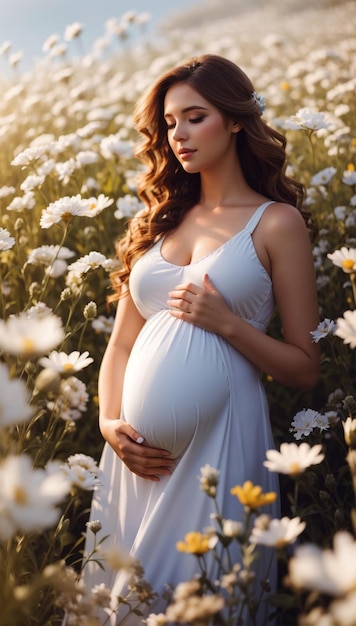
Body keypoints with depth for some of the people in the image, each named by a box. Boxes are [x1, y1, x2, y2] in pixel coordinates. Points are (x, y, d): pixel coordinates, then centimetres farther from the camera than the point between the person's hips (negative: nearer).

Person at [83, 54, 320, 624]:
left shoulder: (277, 222, 0)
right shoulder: (159, 221, 13)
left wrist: (227, 322, -13)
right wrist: (110, 423, -3)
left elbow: (305, 369, 0)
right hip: (138, 451, 5)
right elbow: (120, 344, 13)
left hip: (221, 438, -4)